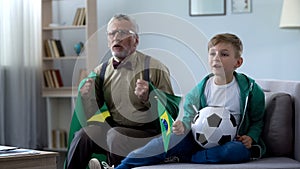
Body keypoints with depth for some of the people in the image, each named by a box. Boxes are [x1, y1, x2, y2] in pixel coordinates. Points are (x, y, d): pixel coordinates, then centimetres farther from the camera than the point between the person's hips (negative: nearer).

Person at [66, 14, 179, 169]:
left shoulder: (155, 69, -5)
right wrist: (86, 98, -13)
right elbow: (91, 116, 7)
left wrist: (148, 98, -25)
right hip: (112, 129, 4)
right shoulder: (101, 72, 8)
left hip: (146, 134, -3)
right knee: (83, 135, -23)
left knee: (115, 135, -30)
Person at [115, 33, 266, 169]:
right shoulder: (200, 89, 5)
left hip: (229, 141, -1)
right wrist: (183, 126, -18)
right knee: (165, 142, -24)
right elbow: (190, 117, 6)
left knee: (241, 151, -38)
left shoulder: (250, 89, -2)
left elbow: (257, 120, 8)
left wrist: (251, 137, -12)